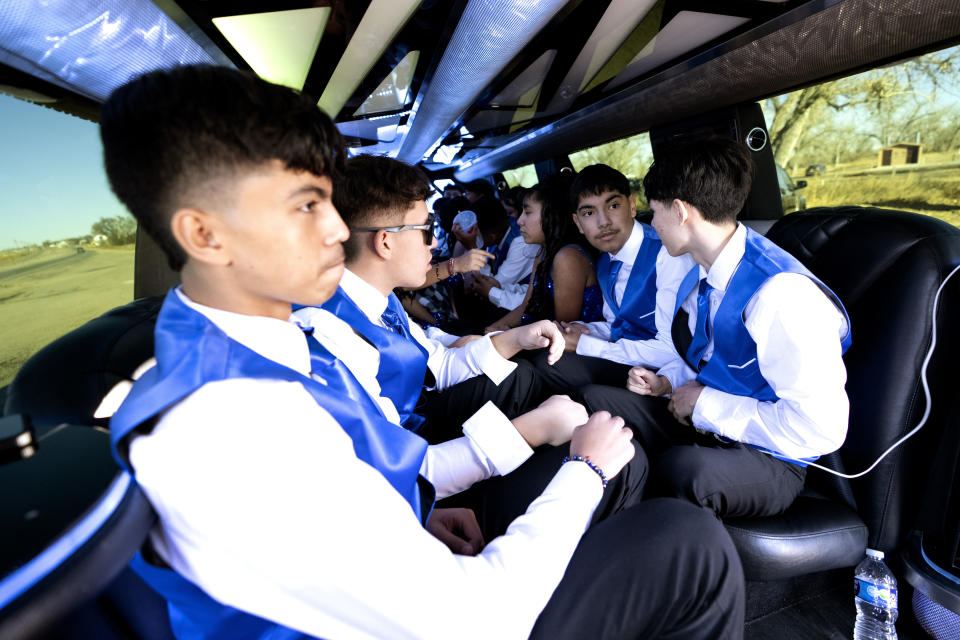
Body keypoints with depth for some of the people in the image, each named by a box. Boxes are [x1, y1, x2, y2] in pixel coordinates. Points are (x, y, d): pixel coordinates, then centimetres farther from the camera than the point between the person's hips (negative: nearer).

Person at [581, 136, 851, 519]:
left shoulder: (783, 293, -26)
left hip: (769, 458, -8)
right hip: (702, 422, 8)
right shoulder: (700, 275, 3)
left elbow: (820, 428, -27)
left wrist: (707, 404, -19)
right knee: (595, 400, -5)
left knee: (683, 469, -39)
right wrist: (665, 381, 0)